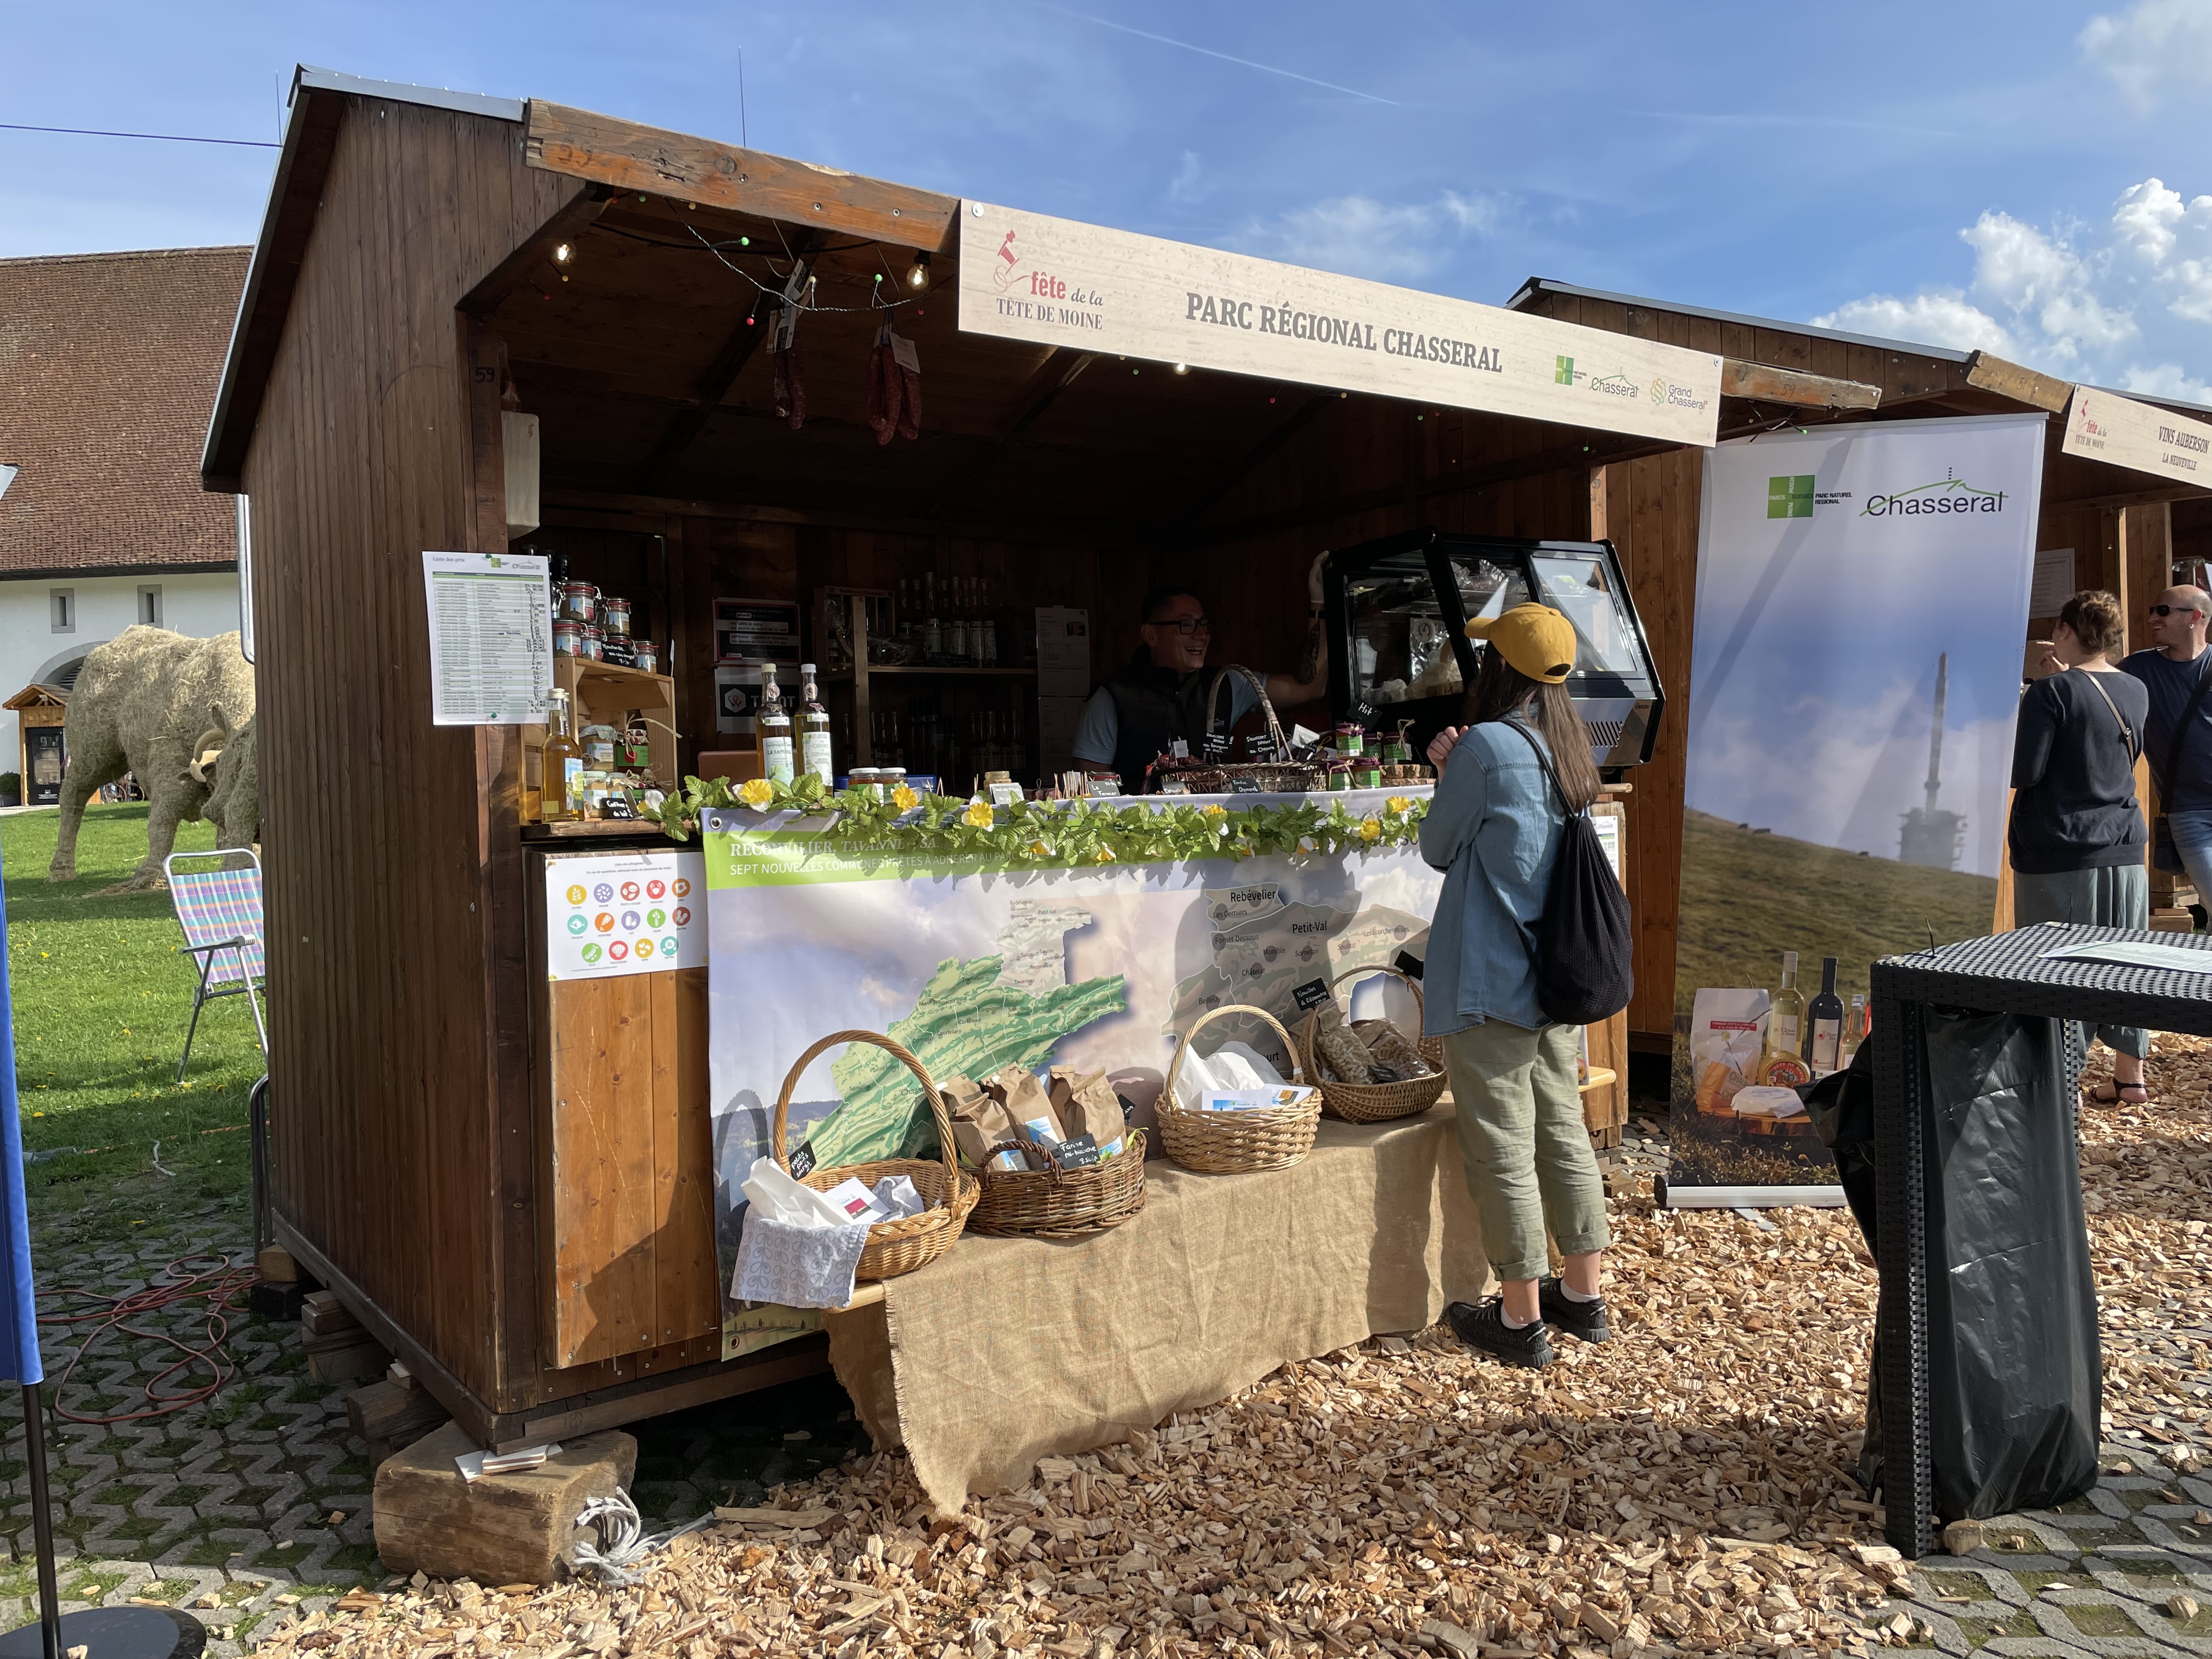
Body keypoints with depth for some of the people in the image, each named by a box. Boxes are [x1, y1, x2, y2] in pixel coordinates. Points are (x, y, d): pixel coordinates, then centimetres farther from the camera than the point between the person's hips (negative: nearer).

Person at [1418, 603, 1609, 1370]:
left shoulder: (1487, 744, -16)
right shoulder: (1568, 748, 9)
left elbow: (1438, 847, -5)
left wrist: (1447, 775, 9)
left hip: (1490, 982, -8)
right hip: (1557, 976, 8)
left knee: (1503, 1152, 2)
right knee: (1563, 1134, 17)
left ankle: (1521, 1321, 13)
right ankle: (1584, 1297, 28)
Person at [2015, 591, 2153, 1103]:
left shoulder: (2051, 692, -13)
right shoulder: (2135, 691, 8)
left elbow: (2023, 772, -17)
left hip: (2058, 854, -7)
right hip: (2124, 850, 7)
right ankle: (2130, 1076, 22)